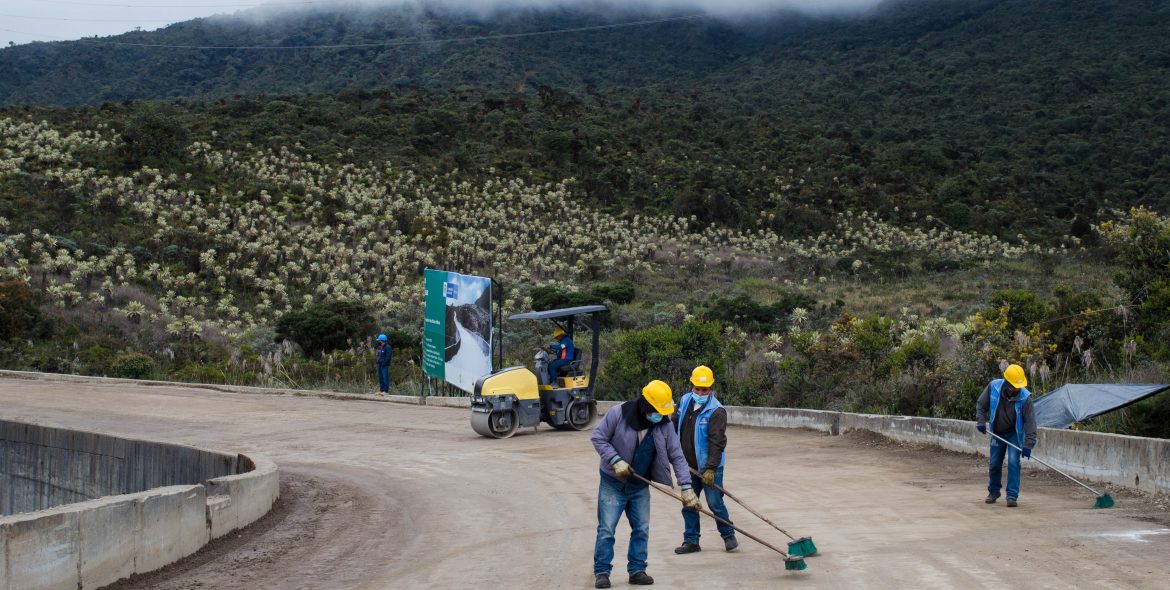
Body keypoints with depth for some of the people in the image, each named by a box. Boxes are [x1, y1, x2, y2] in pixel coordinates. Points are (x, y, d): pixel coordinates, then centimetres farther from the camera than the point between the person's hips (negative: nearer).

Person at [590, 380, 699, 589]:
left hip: (640, 485, 4)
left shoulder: (664, 425, -9)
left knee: (642, 529, 6)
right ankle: (601, 572, 5)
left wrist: (686, 487, -12)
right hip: (613, 483, -4)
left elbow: (677, 457, -6)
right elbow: (597, 437, -12)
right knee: (606, 530, -4)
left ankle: (637, 570, 18)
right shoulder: (618, 413, -20)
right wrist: (616, 460, -23)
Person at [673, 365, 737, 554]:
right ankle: (691, 541, 18)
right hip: (688, 465, 6)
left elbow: (717, 442, -21)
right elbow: (674, 426, 18)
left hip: (709, 466, -6)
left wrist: (711, 468, -26)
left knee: (715, 502, -2)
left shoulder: (716, 411, -16)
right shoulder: (684, 402, 4)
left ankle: (728, 536, 16)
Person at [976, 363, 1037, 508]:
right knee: (994, 464, 9)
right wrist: (981, 421, -14)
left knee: (1013, 462, -14)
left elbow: (1030, 422, -25)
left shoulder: (1025, 397, -26)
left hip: (1015, 433, -3)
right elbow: (981, 405, -1)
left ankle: (1012, 496, -8)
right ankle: (994, 492, 30)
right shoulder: (993, 387, -19)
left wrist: (1028, 444, -29)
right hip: (997, 432, 3)